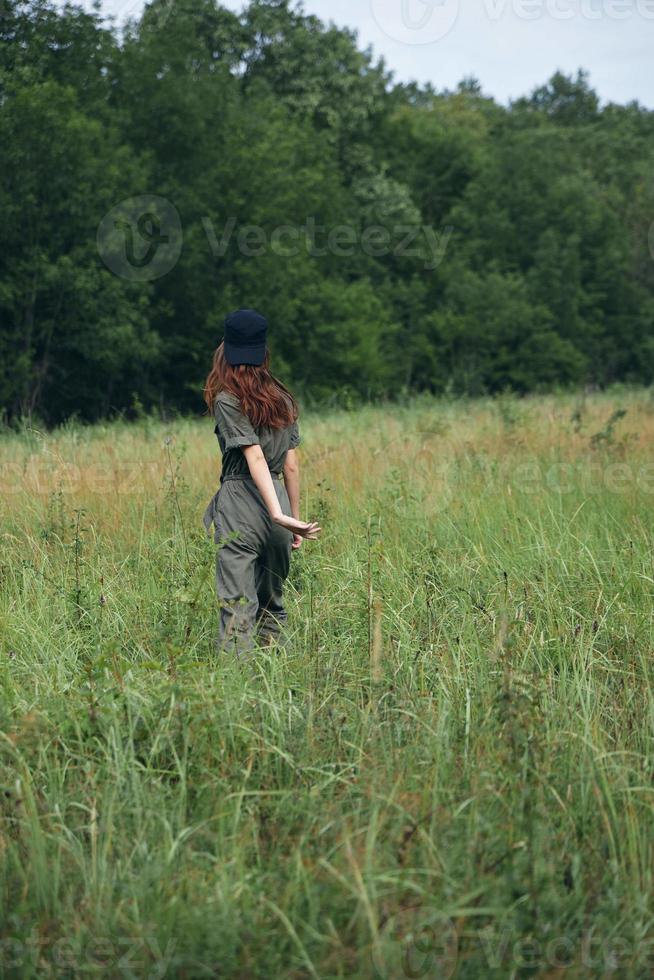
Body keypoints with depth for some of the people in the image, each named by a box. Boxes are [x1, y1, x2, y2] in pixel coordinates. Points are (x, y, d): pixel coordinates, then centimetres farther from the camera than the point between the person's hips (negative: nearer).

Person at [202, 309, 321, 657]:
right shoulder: (283, 400, 10)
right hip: (277, 496, 5)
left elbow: (255, 456, -14)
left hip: (240, 503, -5)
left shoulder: (226, 401, -5)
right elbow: (292, 465, 10)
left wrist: (280, 516, -20)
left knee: (238, 607, -7)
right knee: (272, 606, 15)